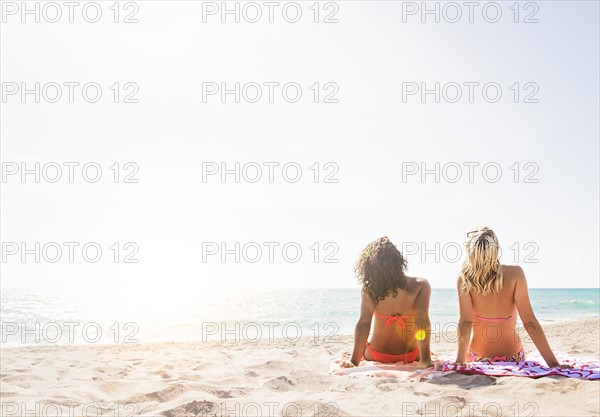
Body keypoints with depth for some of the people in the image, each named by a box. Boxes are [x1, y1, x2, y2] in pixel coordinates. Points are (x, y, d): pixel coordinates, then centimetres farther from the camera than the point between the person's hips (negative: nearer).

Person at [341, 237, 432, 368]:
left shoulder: (369, 289, -19)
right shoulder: (420, 286, -20)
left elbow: (364, 323, -23)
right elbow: (422, 322, -27)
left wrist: (354, 360, -22)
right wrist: (426, 360, -27)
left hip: (375, 356, -1)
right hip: (410, 356, 1)